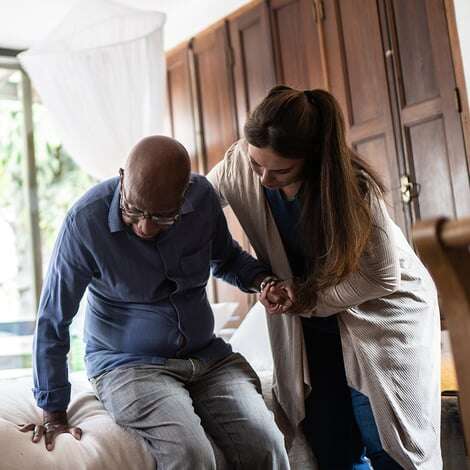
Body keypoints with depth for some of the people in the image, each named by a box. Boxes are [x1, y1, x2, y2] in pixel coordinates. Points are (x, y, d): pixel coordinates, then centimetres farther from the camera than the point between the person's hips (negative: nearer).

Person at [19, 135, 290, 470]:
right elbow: (53, 320, -8)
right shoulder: (86, 220, -18)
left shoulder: (203, 197, -7)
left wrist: (261, 279, -9)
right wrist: (54, 411, -5)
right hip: (127, 364, -3)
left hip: (208, 355, 3)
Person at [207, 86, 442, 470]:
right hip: (314, 326, 4)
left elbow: (383, 278, -18)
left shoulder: (352, 186, -28)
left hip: (383, 313, -4)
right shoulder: (240, 164, -17)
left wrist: (310, 297, -24)